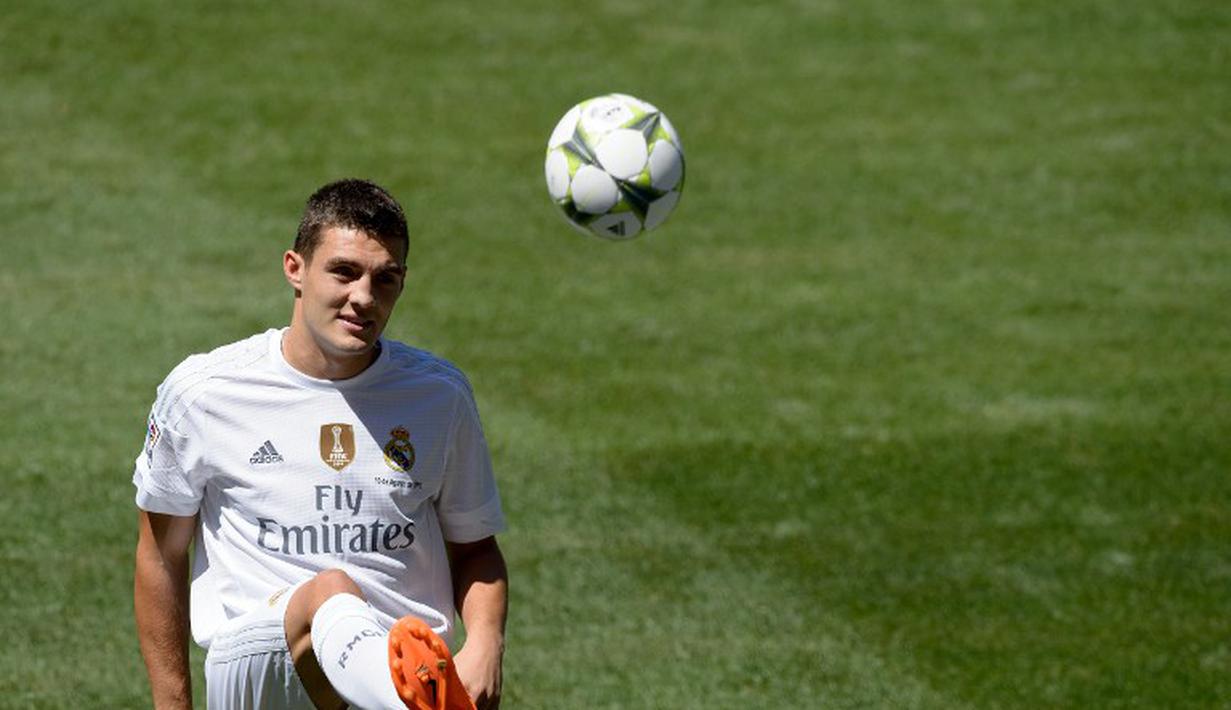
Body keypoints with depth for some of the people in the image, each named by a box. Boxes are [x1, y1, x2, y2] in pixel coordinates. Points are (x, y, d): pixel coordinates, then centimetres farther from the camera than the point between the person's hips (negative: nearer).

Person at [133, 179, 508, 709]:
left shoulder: (440, 396, 11)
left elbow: (473, 547, 20)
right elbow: (160, 556, 13)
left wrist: (485, 647, 0)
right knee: (331, 592, -36)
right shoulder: (200, 392, 4)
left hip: (411, 665, 6)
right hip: (253, 662, -6)